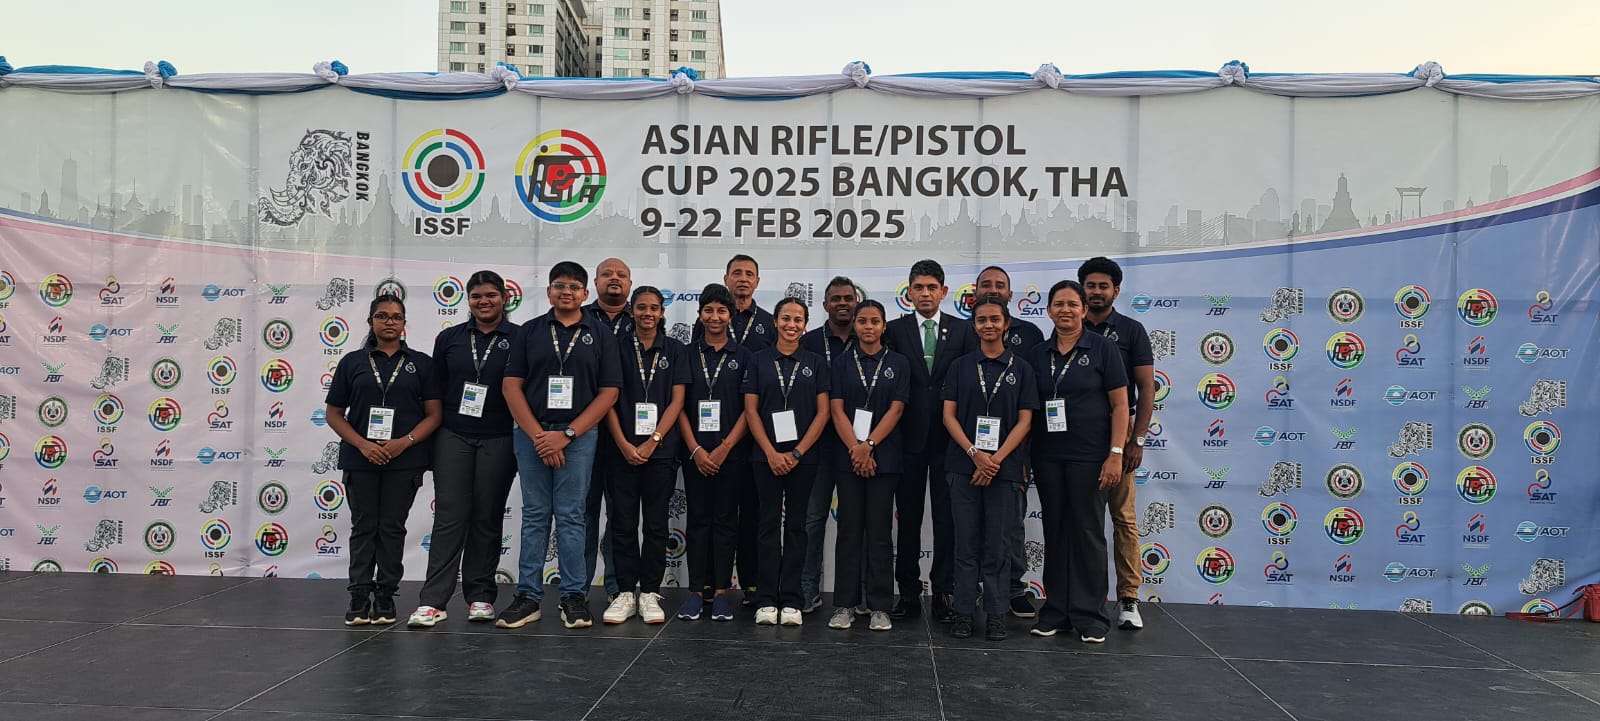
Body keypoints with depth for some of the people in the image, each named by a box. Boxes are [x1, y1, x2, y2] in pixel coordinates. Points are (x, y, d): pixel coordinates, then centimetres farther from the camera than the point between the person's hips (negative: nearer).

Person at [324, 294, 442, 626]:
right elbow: (334, 414, 4)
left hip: (405, 459, -1)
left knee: (392, 527, 5)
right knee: (364, 527, 6)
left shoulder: (421, 363, 4)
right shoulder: (352, 362, 6)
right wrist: (363, 444, -10)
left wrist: (405, 442, -14)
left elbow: (434, 413, 0)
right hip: (361, 459, 1)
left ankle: (385, 596, 14)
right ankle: (360, 597, 12)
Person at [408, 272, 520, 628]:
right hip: (453, 438, 2)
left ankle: (481, 596, 16)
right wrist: (429, 438, 7)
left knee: (487, 518, 7)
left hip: (498, 441, -1)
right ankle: (432, 601, -1)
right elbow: (436, 390, 11)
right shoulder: (449, 338, 9)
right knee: (449, 517, -2)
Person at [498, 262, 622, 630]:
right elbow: (512, 386, 3)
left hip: (578, 435, -1)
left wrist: (566, 434, -9)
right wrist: (538, 435, -7)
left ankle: (574, 596, 9)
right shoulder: (529, 332, 7)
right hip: (531, 434, 1)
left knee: (571, 516, 1)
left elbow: (608, 392, -1)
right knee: (534, 516, 6)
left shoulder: (600, 336, 4)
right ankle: (528, 596, 12)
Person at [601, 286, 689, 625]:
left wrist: (652, 441, -9)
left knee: (656, 524, 4)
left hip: (660, 450, 0)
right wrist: (624, 444, -9)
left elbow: (677, 401, 1)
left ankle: (650, 593, 11)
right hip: (622, 449, 0)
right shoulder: (618, 348, 5)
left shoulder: (675, 350, 6)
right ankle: (625, 592, 11)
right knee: (623, 524, 3)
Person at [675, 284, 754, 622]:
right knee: (698, 519, 4)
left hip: (732, 452, -1)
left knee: (725, 520, 3)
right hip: (696, 451, 1)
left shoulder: (743, 356, 3)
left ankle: (720, 591, 10)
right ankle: (697, 590, 10)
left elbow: (749, 408, -1)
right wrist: (696, 449, -7)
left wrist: (725, 448, -9)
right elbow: (680, 406, 3)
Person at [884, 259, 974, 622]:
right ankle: (909, 593, 16)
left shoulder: (963, 330, 5)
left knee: (946, 520, 4)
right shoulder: (894, 330, 3)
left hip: (949, 438, 0)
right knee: (908, 519, 7)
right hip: (908, 438, 0)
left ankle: (943, 593, 13)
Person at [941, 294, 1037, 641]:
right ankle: (964, 612, 10)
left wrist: (996, 459, -11)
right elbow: (949, 415, 2)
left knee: (997, 545, 3)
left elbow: (1024, 421, 0)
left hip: (1003, 467, -1)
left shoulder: (1020, 368, 5)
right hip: (964, 466, 1)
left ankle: (996, 614, 11)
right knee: (966, 543, 4)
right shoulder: (961, 366, 7)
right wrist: (974, 453, -11)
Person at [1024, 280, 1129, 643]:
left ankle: (1089, 615, 11)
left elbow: (1120, 405, -4)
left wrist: (1115, 454, -11)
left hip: (1089, 456, -3)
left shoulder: (1102, 348, -2)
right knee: (1055, 532, 9)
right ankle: (1056, 610, 18)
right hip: (1047, 457, 4)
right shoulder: (1036, 354, 8)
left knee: (1089, 532, 2)